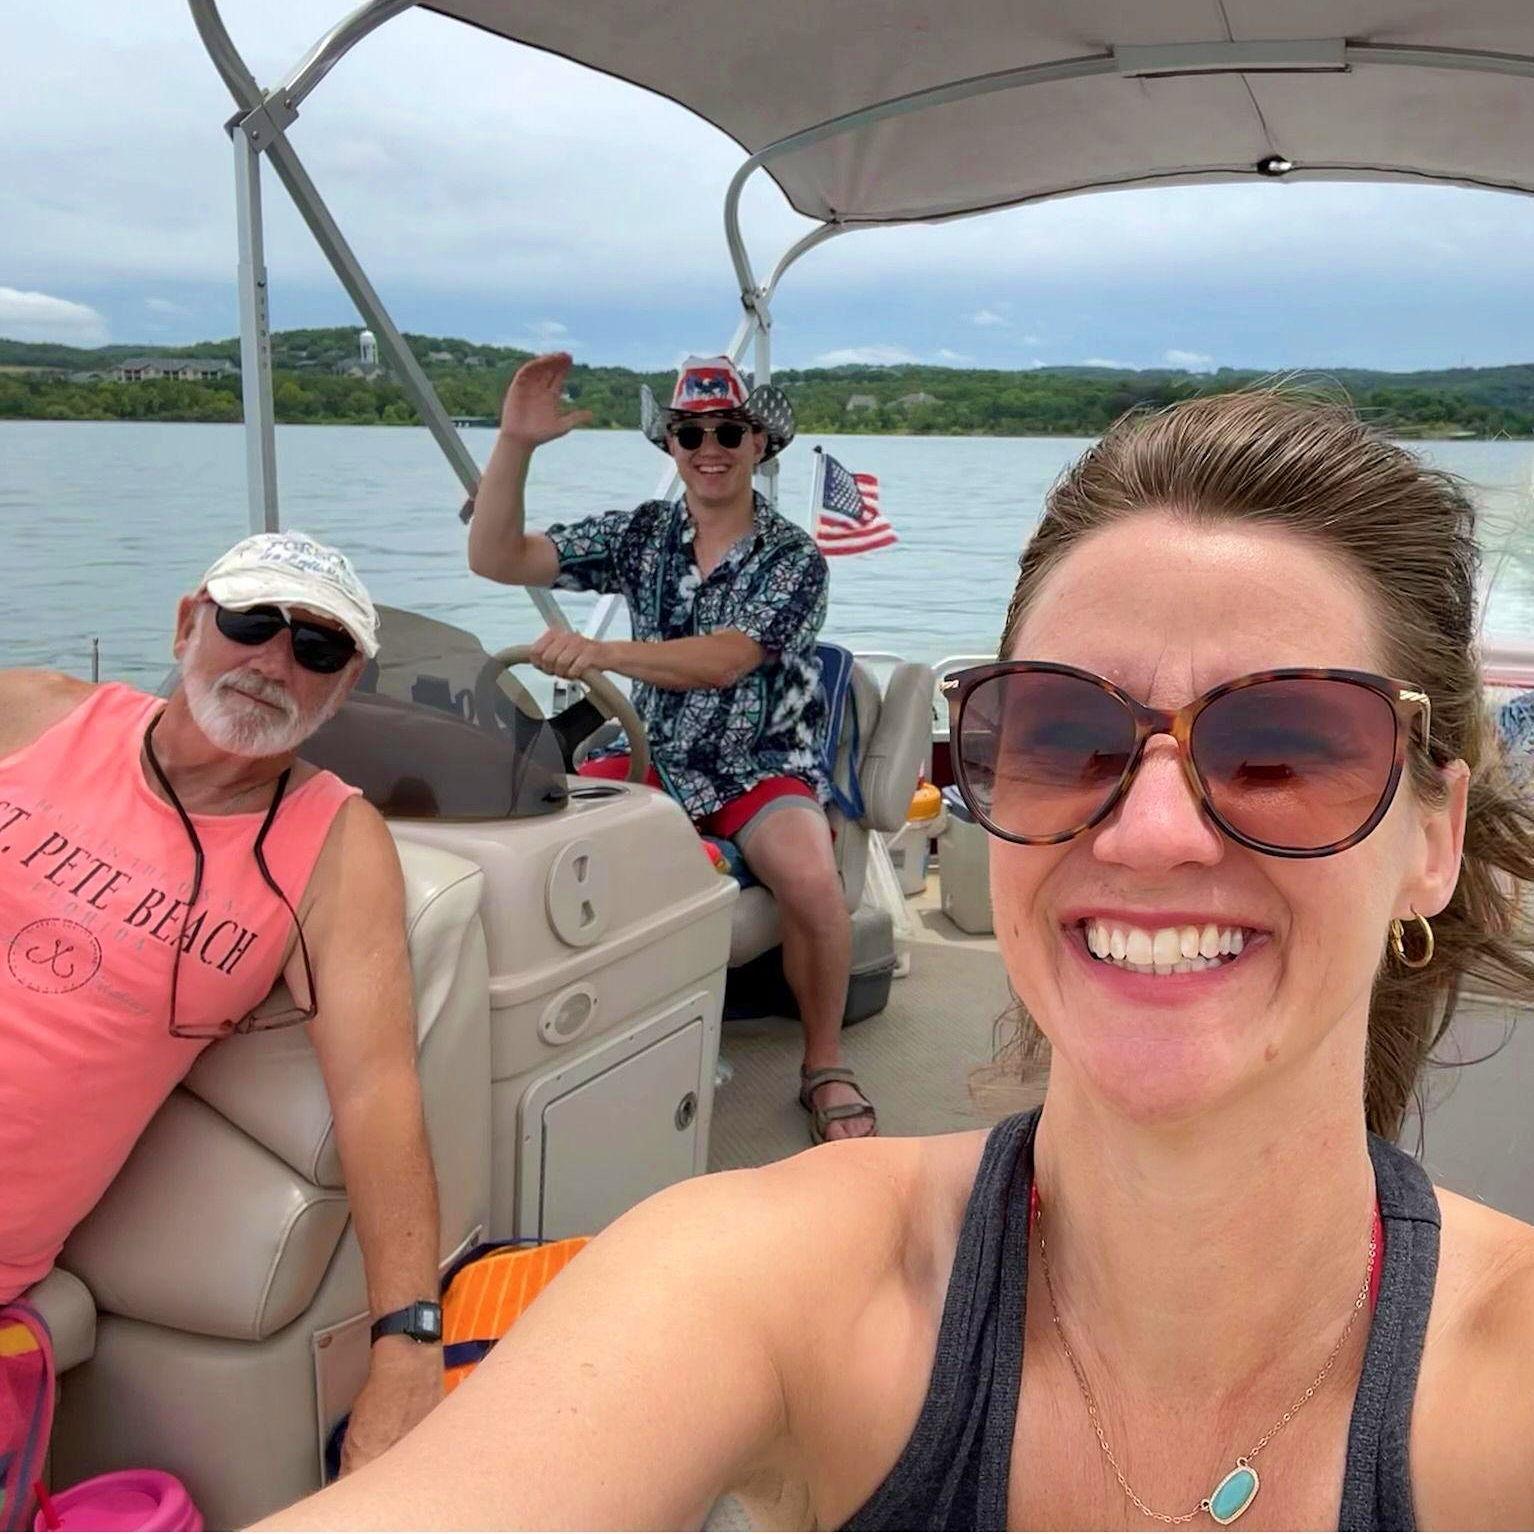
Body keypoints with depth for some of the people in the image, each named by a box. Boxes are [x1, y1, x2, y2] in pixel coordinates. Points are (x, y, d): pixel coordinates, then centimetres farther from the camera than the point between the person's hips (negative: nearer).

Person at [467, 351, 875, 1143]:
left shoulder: (793, 558, -7)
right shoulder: (641, 533, 5)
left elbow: (723, 661, -24)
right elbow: (495, 558, 0)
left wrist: (601, 652, -38)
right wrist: (515, 442, -13)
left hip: (760, 768, -3)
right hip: (653, 757, 4)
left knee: (810, 879, -32)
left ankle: (824, 1066, -5)